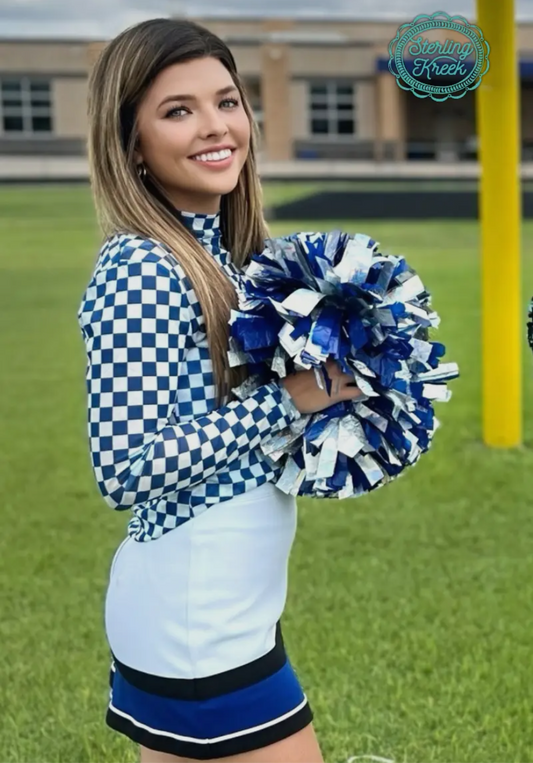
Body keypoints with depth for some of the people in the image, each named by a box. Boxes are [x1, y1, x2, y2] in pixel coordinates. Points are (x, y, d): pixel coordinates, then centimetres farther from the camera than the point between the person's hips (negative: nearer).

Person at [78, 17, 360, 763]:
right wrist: (286, 399, -21)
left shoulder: (220, 255, 7)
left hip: (218, 608, 9)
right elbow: (124, 471, -23)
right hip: (194, 623, -9)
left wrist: (325, 373, 0)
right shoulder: (141, 271, -20)